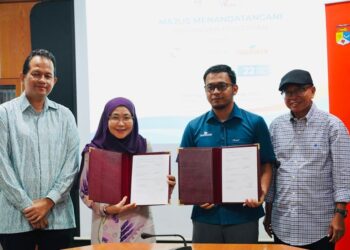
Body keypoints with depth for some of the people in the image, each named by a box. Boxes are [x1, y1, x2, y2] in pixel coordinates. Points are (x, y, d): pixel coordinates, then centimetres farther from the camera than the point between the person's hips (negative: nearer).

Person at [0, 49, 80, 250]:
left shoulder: (65, 115, 9)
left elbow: (72, 162, 3)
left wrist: (49, 201, -7)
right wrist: (27, 206, -9)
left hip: (58, 216, 2)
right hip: (16, 217, -2)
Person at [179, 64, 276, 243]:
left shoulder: (255, 123, 0)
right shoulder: (194, 127, 5)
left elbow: (266, 166, 2)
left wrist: (262, 192, -16)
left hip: (244, 214, -1)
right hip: (206, 216, 2)